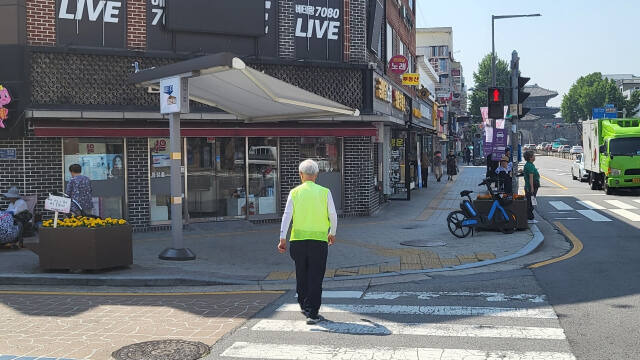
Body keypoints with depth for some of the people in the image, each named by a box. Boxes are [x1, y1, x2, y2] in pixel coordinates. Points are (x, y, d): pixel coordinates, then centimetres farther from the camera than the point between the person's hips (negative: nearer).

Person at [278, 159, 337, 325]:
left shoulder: (295, 192, 3)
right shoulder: (325, 192, 1)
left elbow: (287, 215, -4)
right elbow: (333, 215, 2)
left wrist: (283, 238, -5)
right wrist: (332, 233, 18)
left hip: (298, 238, 2)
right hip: (319, 239, -2)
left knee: (301, 275, 18)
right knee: (315, 278, 2)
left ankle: (304, 306, 32)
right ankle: (312, 313, -1)